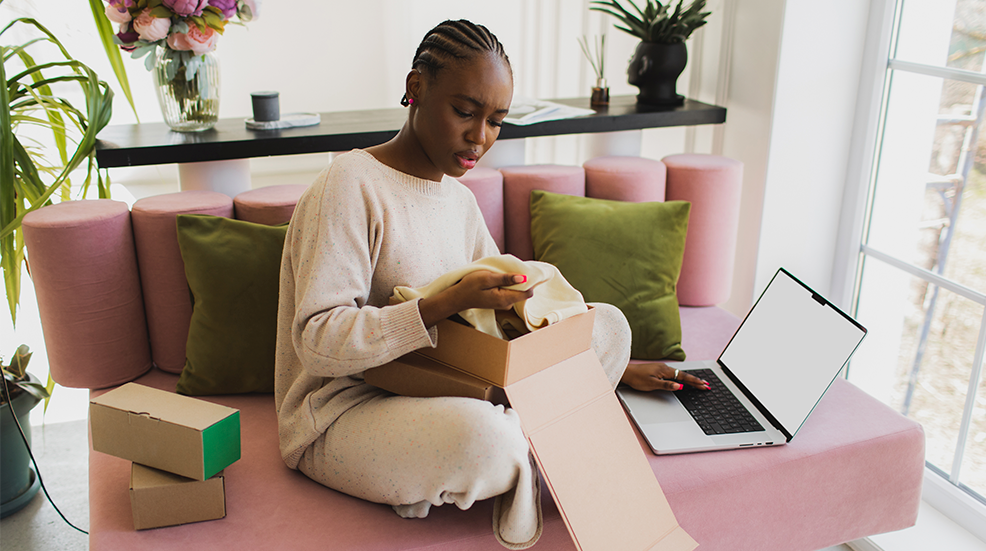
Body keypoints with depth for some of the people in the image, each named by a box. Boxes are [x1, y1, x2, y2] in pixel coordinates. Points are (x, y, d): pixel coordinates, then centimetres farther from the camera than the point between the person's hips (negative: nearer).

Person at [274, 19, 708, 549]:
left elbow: (511, 308, 18)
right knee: (482, 435, -40)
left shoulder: (459, 201, 10)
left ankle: (515, 458, -14)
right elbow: (318, 342, -23)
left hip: (437, 387, 8)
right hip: (340, 414, -7)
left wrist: (616, 364, 13)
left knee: (607, 324, -1)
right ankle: (524, 464, -6)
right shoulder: (350, 186, -16)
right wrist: (448, 304, -33)